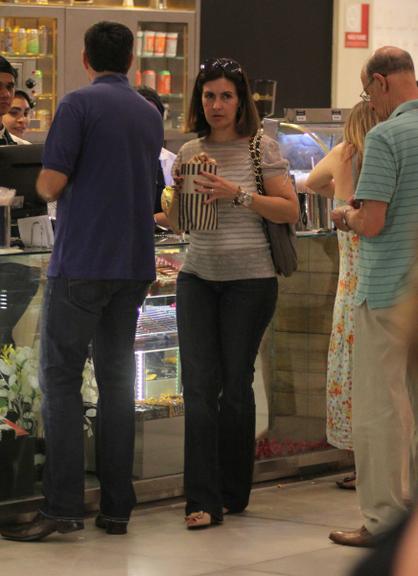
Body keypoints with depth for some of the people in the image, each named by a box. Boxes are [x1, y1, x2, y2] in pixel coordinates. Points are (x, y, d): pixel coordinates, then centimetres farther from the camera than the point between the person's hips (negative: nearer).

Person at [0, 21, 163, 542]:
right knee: (117, 379, 9)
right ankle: (116, 507, 9)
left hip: (81, 263, -6)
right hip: (134, 265, 6)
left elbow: (51, 184, -13)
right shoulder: (150, 115, 13)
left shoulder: (79, 104, -8)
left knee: (60, 379, -3)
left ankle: (62, 505, -10)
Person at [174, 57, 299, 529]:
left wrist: (239, 195, -18)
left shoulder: (262, 148, -3)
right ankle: (203, 500, -5)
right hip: (198, 276, 3)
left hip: (249, 278, -3)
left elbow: (290, 210, -7)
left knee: (236, 385, 3)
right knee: (198, 384, -5)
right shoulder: (189, 152, 9)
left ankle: (232, 494, 17)